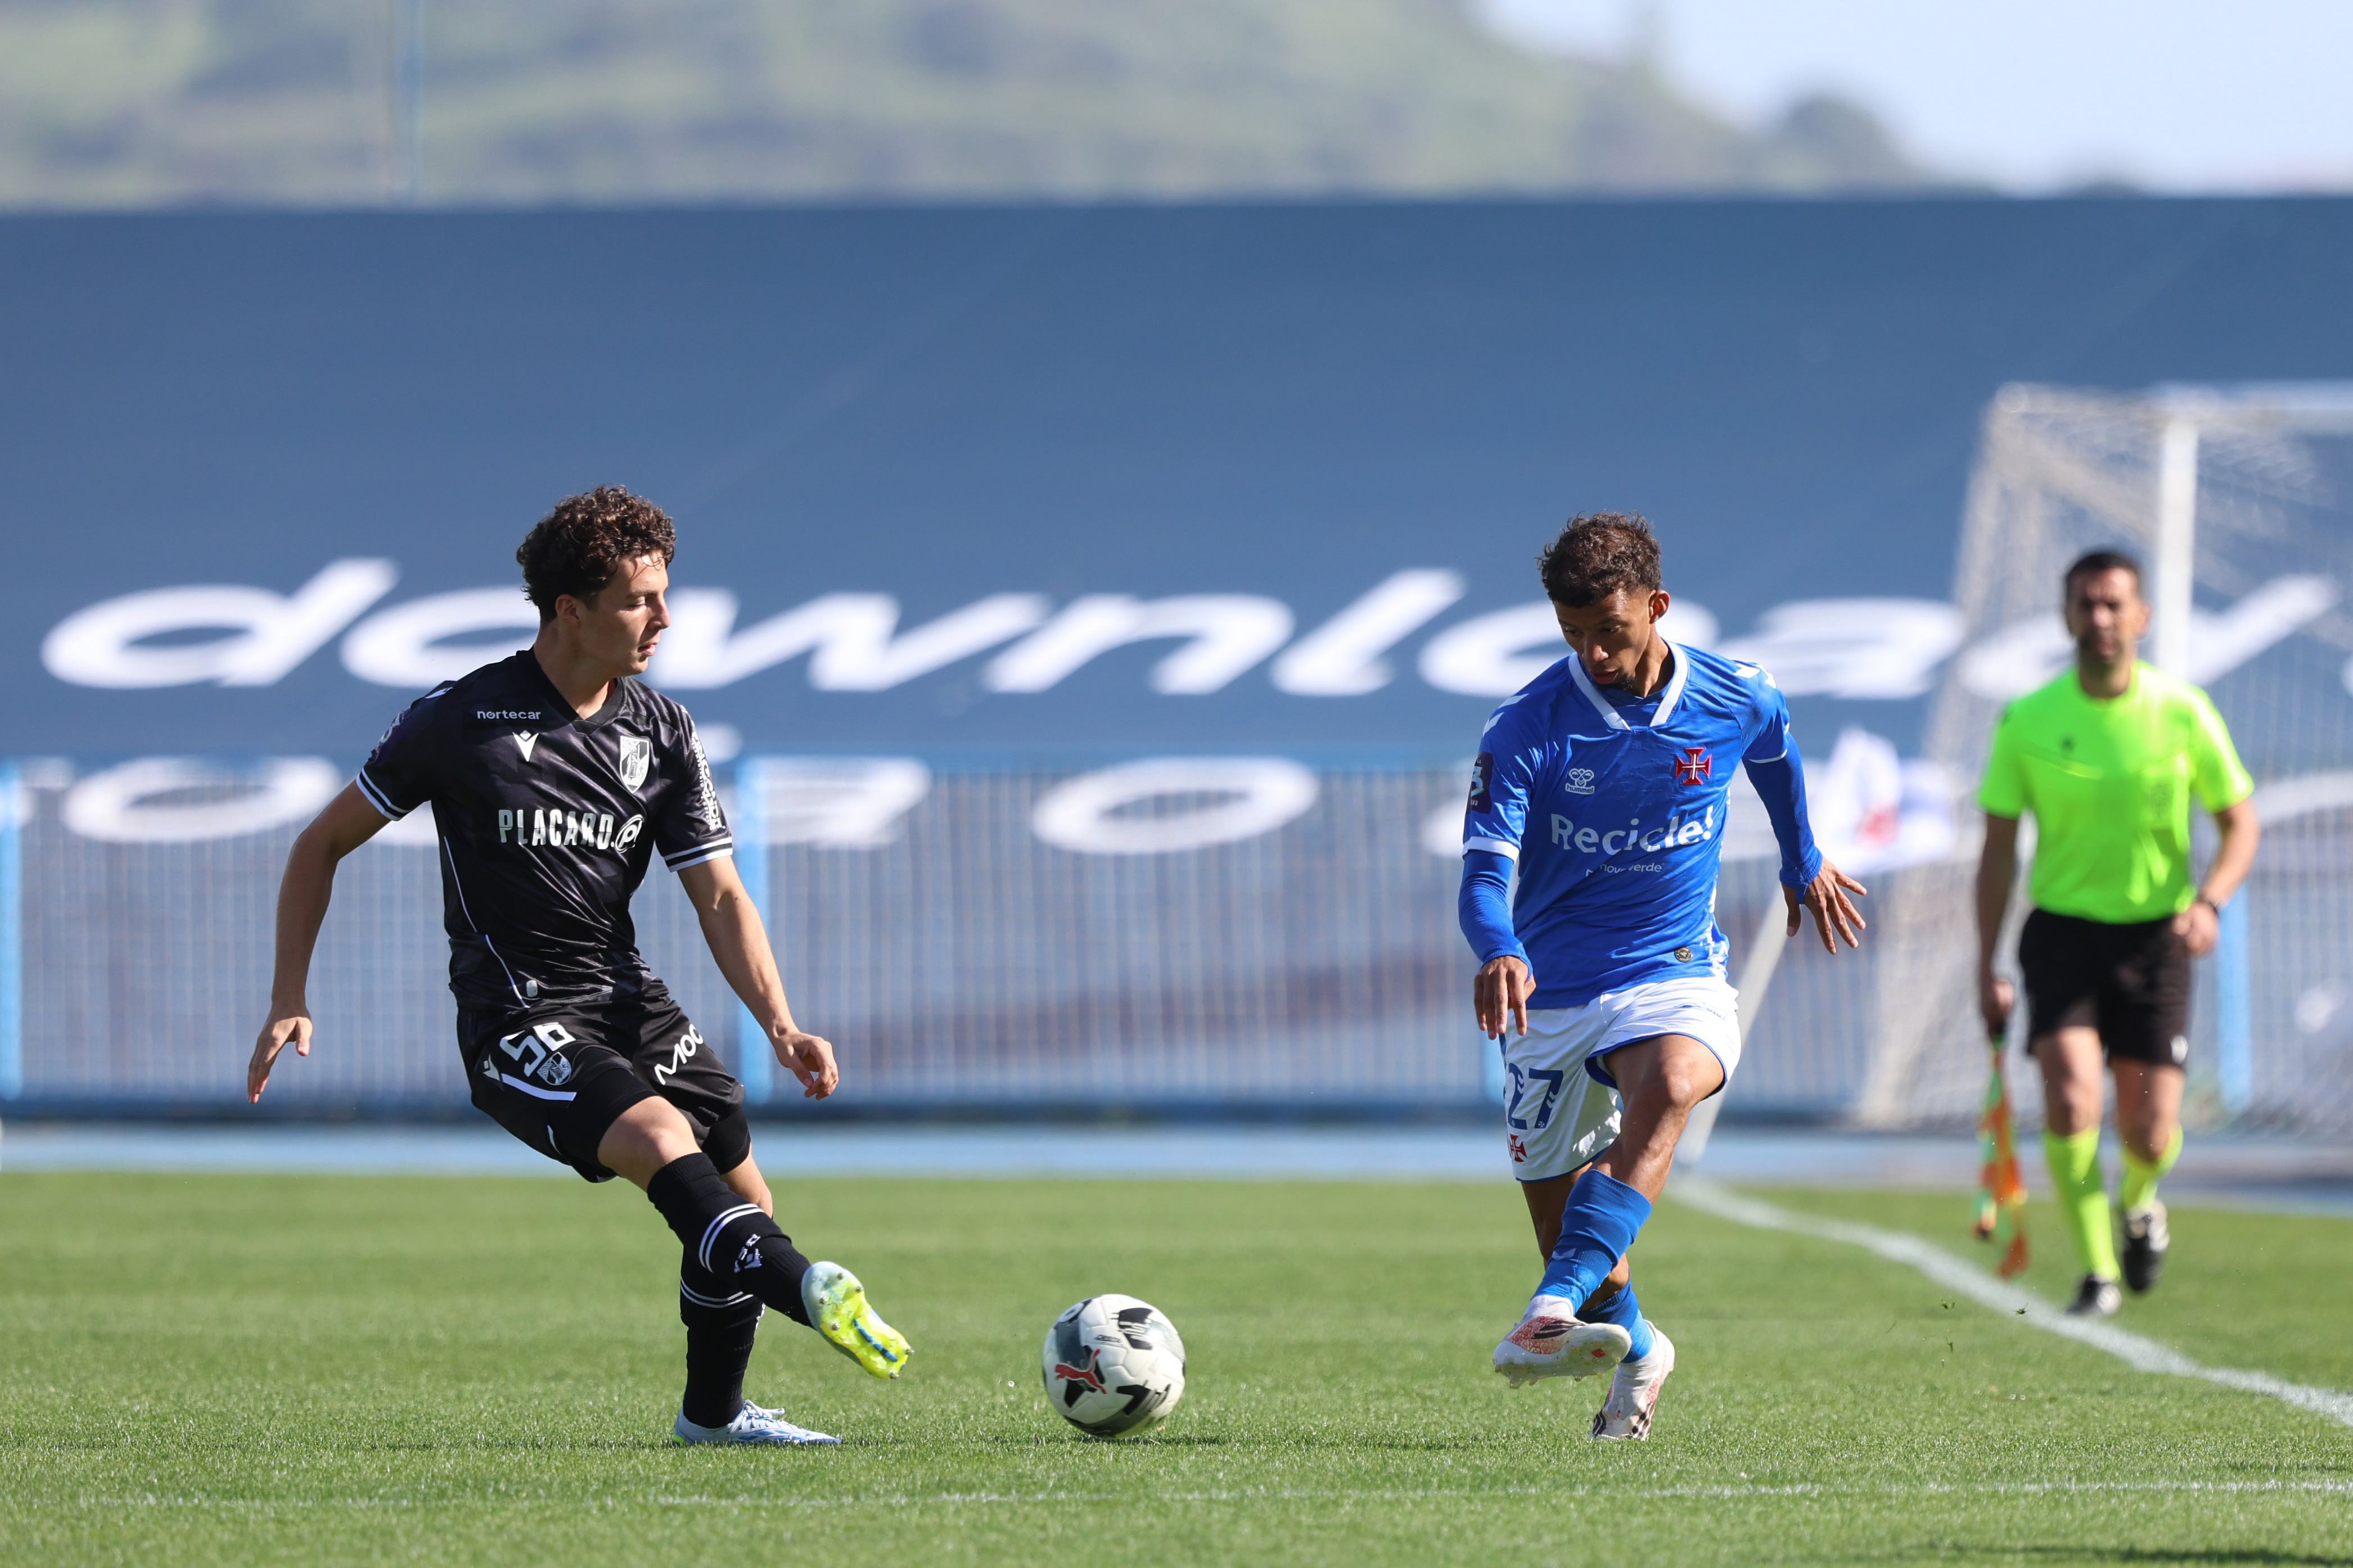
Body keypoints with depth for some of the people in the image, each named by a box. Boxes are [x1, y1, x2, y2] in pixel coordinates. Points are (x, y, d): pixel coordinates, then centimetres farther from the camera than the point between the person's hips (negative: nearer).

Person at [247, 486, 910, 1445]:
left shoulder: (662, 734, 5)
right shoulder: (462, 719, -7)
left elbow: (719, 896, 3)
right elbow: (323, 843, 3)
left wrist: (781, 1026, -13)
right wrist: (290, 999, -3)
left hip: (628, 1003, 6)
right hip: (518, 1025, -6)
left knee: (744, 1200, 2)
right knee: (660, 1138, -31)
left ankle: (713, 1412, 20)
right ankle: (804, 1292, -49)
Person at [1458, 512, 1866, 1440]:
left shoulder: (1736, 701, -3)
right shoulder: (1526, 728, -11)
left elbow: (1776, 756, 22)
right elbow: (1484, 868, -18)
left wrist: (1803, 863, 37)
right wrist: (1499, 953, -40)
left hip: (1675, 974, -1)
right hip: (1553, 988, 1)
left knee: (1669, 1086, -35)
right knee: (1552, 1194, 6)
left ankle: (1557, 1309, -46)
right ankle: (1631, 1348, 37)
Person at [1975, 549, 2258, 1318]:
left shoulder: (2184, 714, -6)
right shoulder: (2028, 723, -5)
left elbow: (2241, 824, 2)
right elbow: (1998, 847, 3)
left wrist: (2209, 902, -17)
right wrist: (1986, 968, 0)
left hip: (2155, 936, 0)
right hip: (2063, 930, 0)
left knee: (2150, 1135, -1)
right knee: (2071, 1103, -19)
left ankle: (2139, 1202, 36)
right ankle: (2098, 1272, -5)